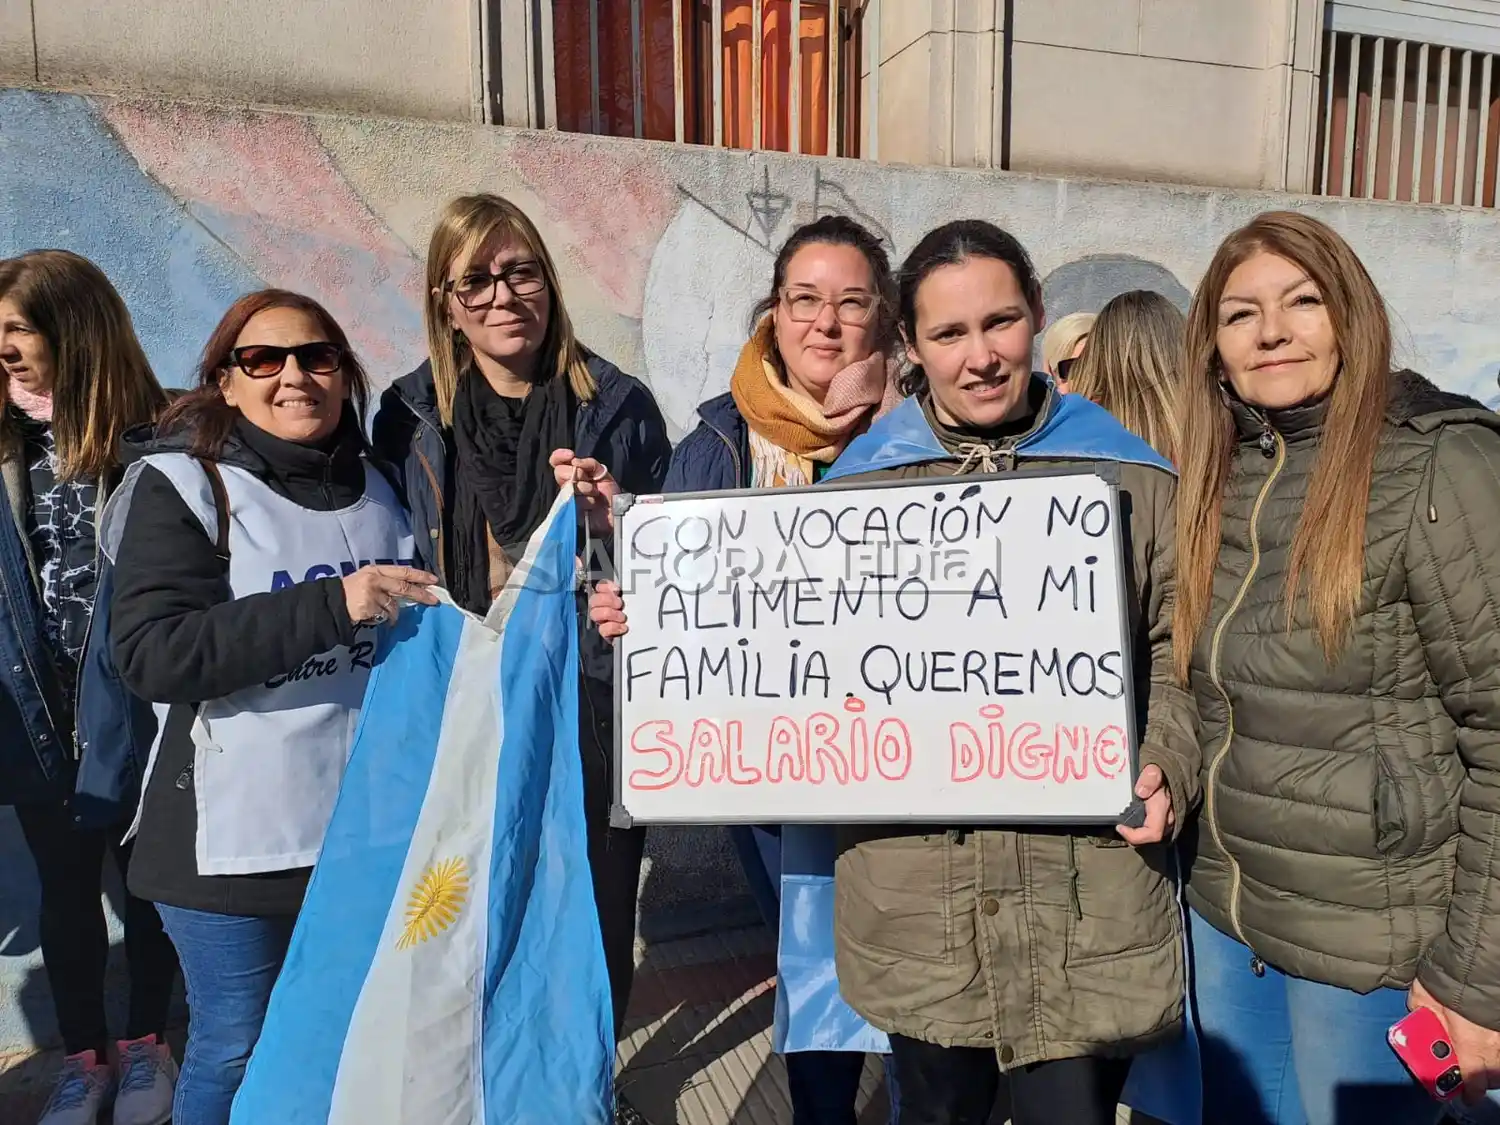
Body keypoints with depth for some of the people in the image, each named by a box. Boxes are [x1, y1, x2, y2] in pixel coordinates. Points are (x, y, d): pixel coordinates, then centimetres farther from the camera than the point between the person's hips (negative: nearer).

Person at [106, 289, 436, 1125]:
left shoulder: (377, 485, 6)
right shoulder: (181, 483, -7)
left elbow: (414, 624, 20)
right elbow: (150, 653, -19)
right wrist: (329, 606, -27)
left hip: (367, 816, 4)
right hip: (235, 830, -4)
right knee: (236, 1050, 11)